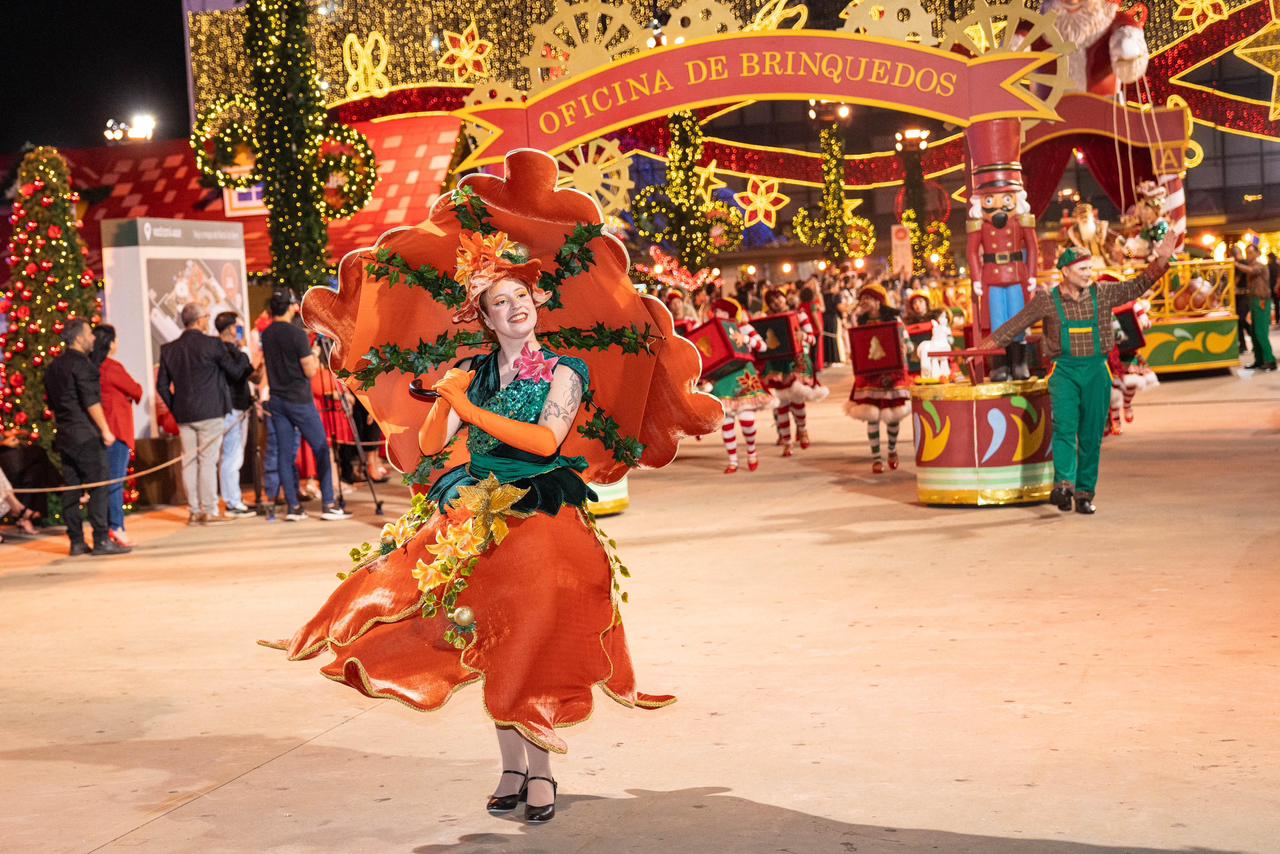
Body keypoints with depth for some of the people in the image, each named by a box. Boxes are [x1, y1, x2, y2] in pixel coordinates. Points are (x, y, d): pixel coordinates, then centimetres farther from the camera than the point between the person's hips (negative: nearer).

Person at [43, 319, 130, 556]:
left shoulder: (53, 367, 16)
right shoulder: (81, 363, -11)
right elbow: (91, 401, -17)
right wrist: (105, 430, -13)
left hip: (65, 436, 8)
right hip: (87, 436, -8)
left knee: (71, 490, 7)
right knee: (97, 487, -6)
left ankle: (76, 542, 9)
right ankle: (101, 540, -8)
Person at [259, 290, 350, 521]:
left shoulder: (265, 335, 6)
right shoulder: (297, 335, -13)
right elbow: (310, 371, -12)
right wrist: (315, 355, 5)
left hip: (276, 400, 6)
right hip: (299, 399, -6)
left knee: (284, 453, 6)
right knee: (321, 449, 2)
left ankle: (293, 507, 6)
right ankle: (328, 505, -2)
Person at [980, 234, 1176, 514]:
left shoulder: (1103, 293, 6)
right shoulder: (1047, 300, 1)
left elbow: (1138, 286, 9)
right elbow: (1015, 325, 7)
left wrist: (1161, 260, -3)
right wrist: (983, 347, 7)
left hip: (1096, 370, 2)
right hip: (1064, 370, -2)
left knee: (1091, 436, 3)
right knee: (1064, 426, -19)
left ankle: (1084, 493, 8)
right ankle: (1064, 484, -29)